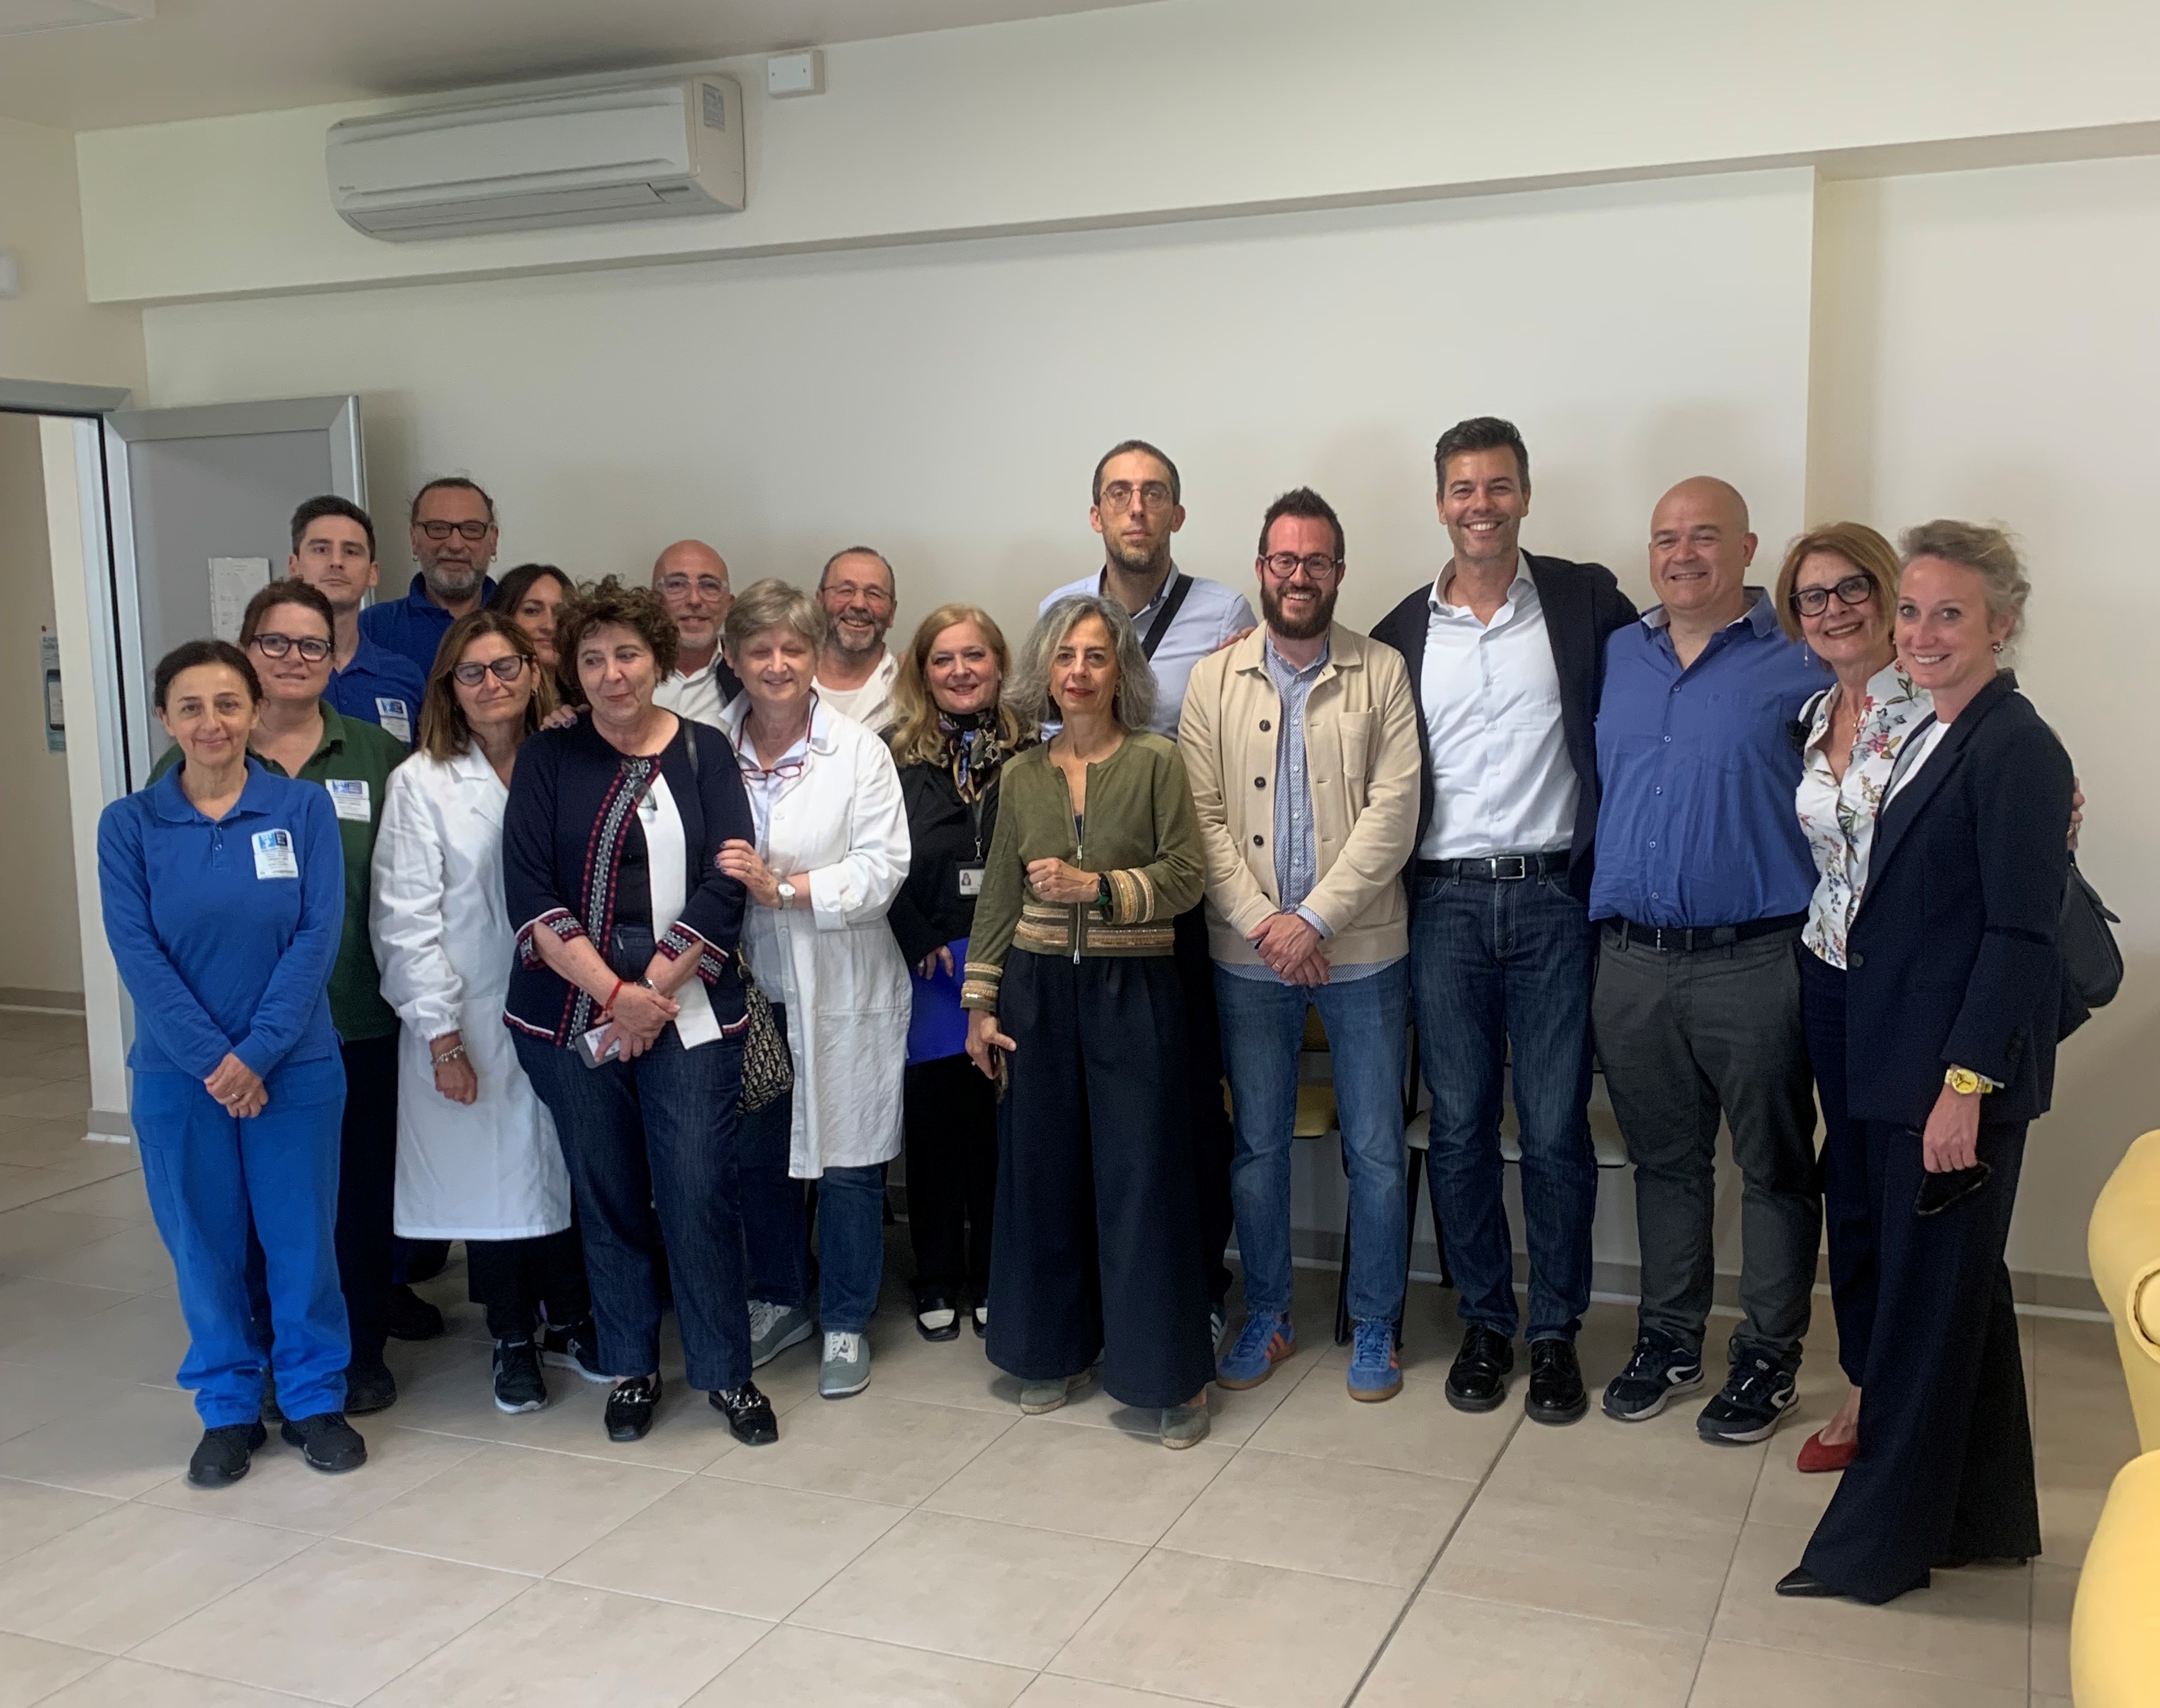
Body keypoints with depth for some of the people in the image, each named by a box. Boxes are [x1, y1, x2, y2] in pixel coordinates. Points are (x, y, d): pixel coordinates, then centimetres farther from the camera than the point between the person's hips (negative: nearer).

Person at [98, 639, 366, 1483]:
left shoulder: (304, 809, -3)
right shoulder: (129, 824, -1)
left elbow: (318, 937, -8)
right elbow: (136, 953, -7)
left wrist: (258, 1052, -15)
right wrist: (211, 1059, -14)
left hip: (294, 1068, -1)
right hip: (179, 1074, 1)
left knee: (302, 1237, 8)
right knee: (205, 1243, 10)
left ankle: (316, 1399, 25)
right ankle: (229, 1408, 27)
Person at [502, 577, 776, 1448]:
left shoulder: (706, 753, 3)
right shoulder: (547, 758, 3)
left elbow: (722, 889, -5)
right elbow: (529, 893, -6)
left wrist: (651, 993, -12)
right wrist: (614, 993, -15)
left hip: (687, 1009, -1)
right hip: (571, 1011, 1)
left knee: (700, 1192, -2)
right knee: (606, 1196, 9)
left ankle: (725, 1370, 15)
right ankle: (631, 1368, 26)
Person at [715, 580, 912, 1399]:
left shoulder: (858, 750, -4)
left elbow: (883, 869, -12)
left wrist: (783, 887, -19)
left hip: (841, 993, -2)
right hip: (746, 990, 3)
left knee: (846, 1162, 4)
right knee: (755, 1155, 13)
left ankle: (845, 1324, 21)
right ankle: (778, 1301, 34)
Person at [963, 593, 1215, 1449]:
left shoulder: (1157, 762, -4)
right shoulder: (1020, 776, 8)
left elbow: (1185, 875, -8)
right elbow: (997, 897, 10)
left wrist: (1096, 887, -19)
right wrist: (979, 1003, 7)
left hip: (1133, 991, -4)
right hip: (1037, 991, 4)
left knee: (1143, 1177, -1)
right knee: (1044, 1171, 11)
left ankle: (1170, 1376, 11)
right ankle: (1056, 1350, 27)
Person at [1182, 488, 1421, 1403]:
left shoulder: (1382, 673, -2)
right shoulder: (1213, 679, 3)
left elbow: (1393, 811, -9)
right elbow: (1202, 815, -1)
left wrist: (1314, 919, -15)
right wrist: (1262, 923, -11)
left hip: (1361, 948, -1)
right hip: (1247, 951, 2)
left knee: (1375, 1148, 6)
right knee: (1257, 1143, 11)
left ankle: (1374, 1327, 22)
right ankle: (1265, 1317, 27)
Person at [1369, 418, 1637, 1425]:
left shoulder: (1586, 601, 1)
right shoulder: (1403, 633, 7)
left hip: (1554, 898, -2)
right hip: (1445, 903, 2)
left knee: (1556, 1131, 2)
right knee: (1460, 1126, 8)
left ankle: (1556, 1333, 19)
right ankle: (1484, 1324, 24)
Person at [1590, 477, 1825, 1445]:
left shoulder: (1799, 664, -4)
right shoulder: (1617, 656, 11)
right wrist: (1602, 910, 12)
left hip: (1754, 960, -4)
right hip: (1632, 959, 4)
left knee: (1774, 1167, 7)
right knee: (1664, 1160, 15)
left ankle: (1767, 1357, 21)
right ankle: (1668, 1339, 29)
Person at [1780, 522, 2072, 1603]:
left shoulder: (2014, 749, -14)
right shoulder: (1933, 740, 14)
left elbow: (2022, 933, -18)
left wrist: (1965, 1083, -20)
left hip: (1959, 1073, -9)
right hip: (1903, 1068, 9)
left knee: (1926, 1305, 2)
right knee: (1960, 1296, 18)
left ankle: (1877, 1545, 14)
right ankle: (1987, 1520, 32)